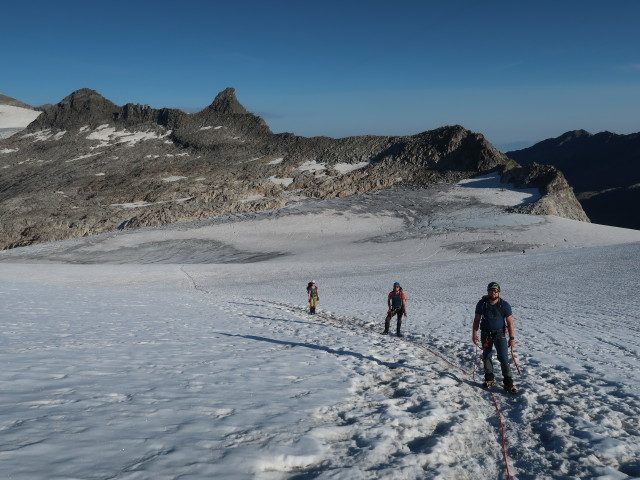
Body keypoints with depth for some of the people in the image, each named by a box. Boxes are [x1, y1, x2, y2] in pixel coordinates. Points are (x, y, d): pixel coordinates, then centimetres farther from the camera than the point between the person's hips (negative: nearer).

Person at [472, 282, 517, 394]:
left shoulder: (504, 305, -10)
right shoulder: (482, 303, -6)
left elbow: (510, 322, -6)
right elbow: (476, 319, 3)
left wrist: (512, 338, -8)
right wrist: (474, 333, 0)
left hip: (499, 334, -2)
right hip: (485, 334, 2)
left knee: (504, 358, -9)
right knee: (486, 357, 11)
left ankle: (508, 384, -5)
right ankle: (489, 379, 28)